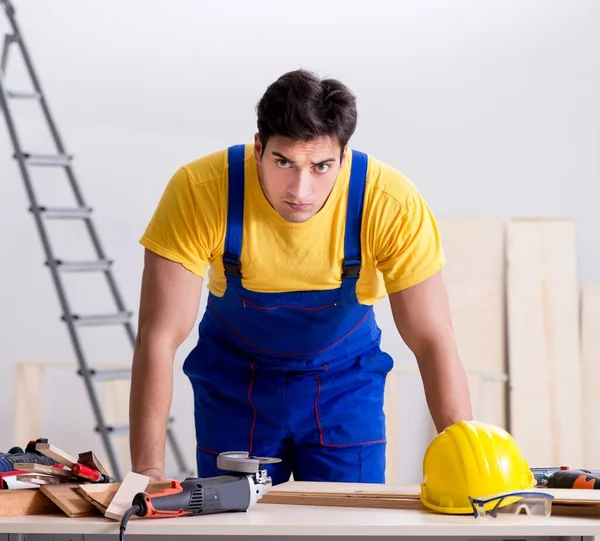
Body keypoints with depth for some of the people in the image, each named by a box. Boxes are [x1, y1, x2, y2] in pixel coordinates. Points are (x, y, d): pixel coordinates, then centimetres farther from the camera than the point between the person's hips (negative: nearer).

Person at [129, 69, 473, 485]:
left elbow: (434, 342, -23)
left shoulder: (394, 205, -29)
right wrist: (148, 471, -31)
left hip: (346, 379, 0)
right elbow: (159, 337, -27)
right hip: (235, 381, 0)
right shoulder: (198, 191, -30)